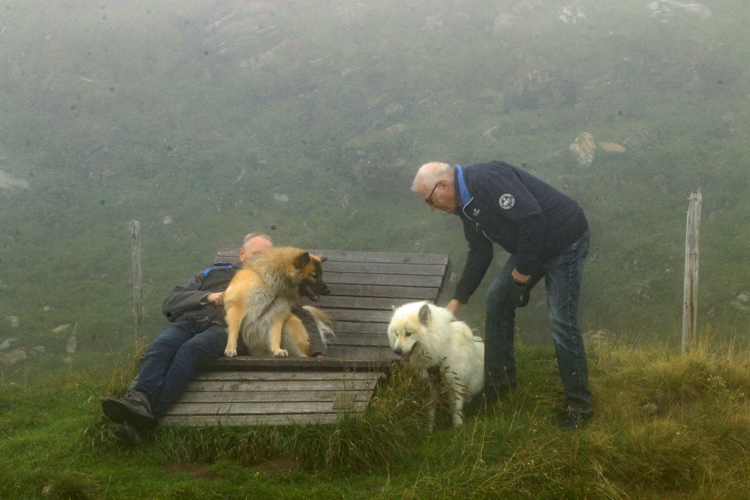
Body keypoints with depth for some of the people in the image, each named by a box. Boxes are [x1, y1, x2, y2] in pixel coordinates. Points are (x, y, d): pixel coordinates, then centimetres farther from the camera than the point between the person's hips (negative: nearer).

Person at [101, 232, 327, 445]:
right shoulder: (214, 274, 35)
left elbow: (304, 318, 32)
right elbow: (169, 303, 22)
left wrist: (317, 351, 14)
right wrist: (208, 297, 6)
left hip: (225, 330, -3)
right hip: (189, 322, 3)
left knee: (190, 350, -37)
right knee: (160, 347, -34)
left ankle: (152, 412, -57)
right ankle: (139, 399, -57)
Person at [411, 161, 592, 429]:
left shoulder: (488, 180, -26)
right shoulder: (465, 205, 7)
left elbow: (532, 218, -31)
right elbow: (479, 254, 15)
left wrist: (523, 269, -21)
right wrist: (457, 301, 13)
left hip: (564, 242, -10)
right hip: (529, 248, 10)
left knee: (561, 322, -9)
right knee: (497, 299, 10)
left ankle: (579, 405, 2)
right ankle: (500, 380, 24)